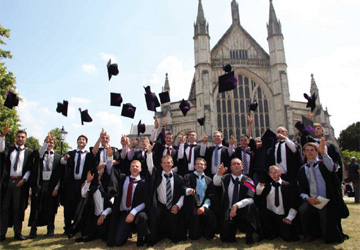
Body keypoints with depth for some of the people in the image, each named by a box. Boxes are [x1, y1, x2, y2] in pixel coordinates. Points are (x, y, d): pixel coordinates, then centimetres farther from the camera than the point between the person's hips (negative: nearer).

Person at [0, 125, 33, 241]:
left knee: (18, 208, 4)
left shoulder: (28, 152, 9)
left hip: (21, 182, -1)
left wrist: (24, 179, -10)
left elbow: (30, 169, 4)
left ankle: (17, 233, 13)